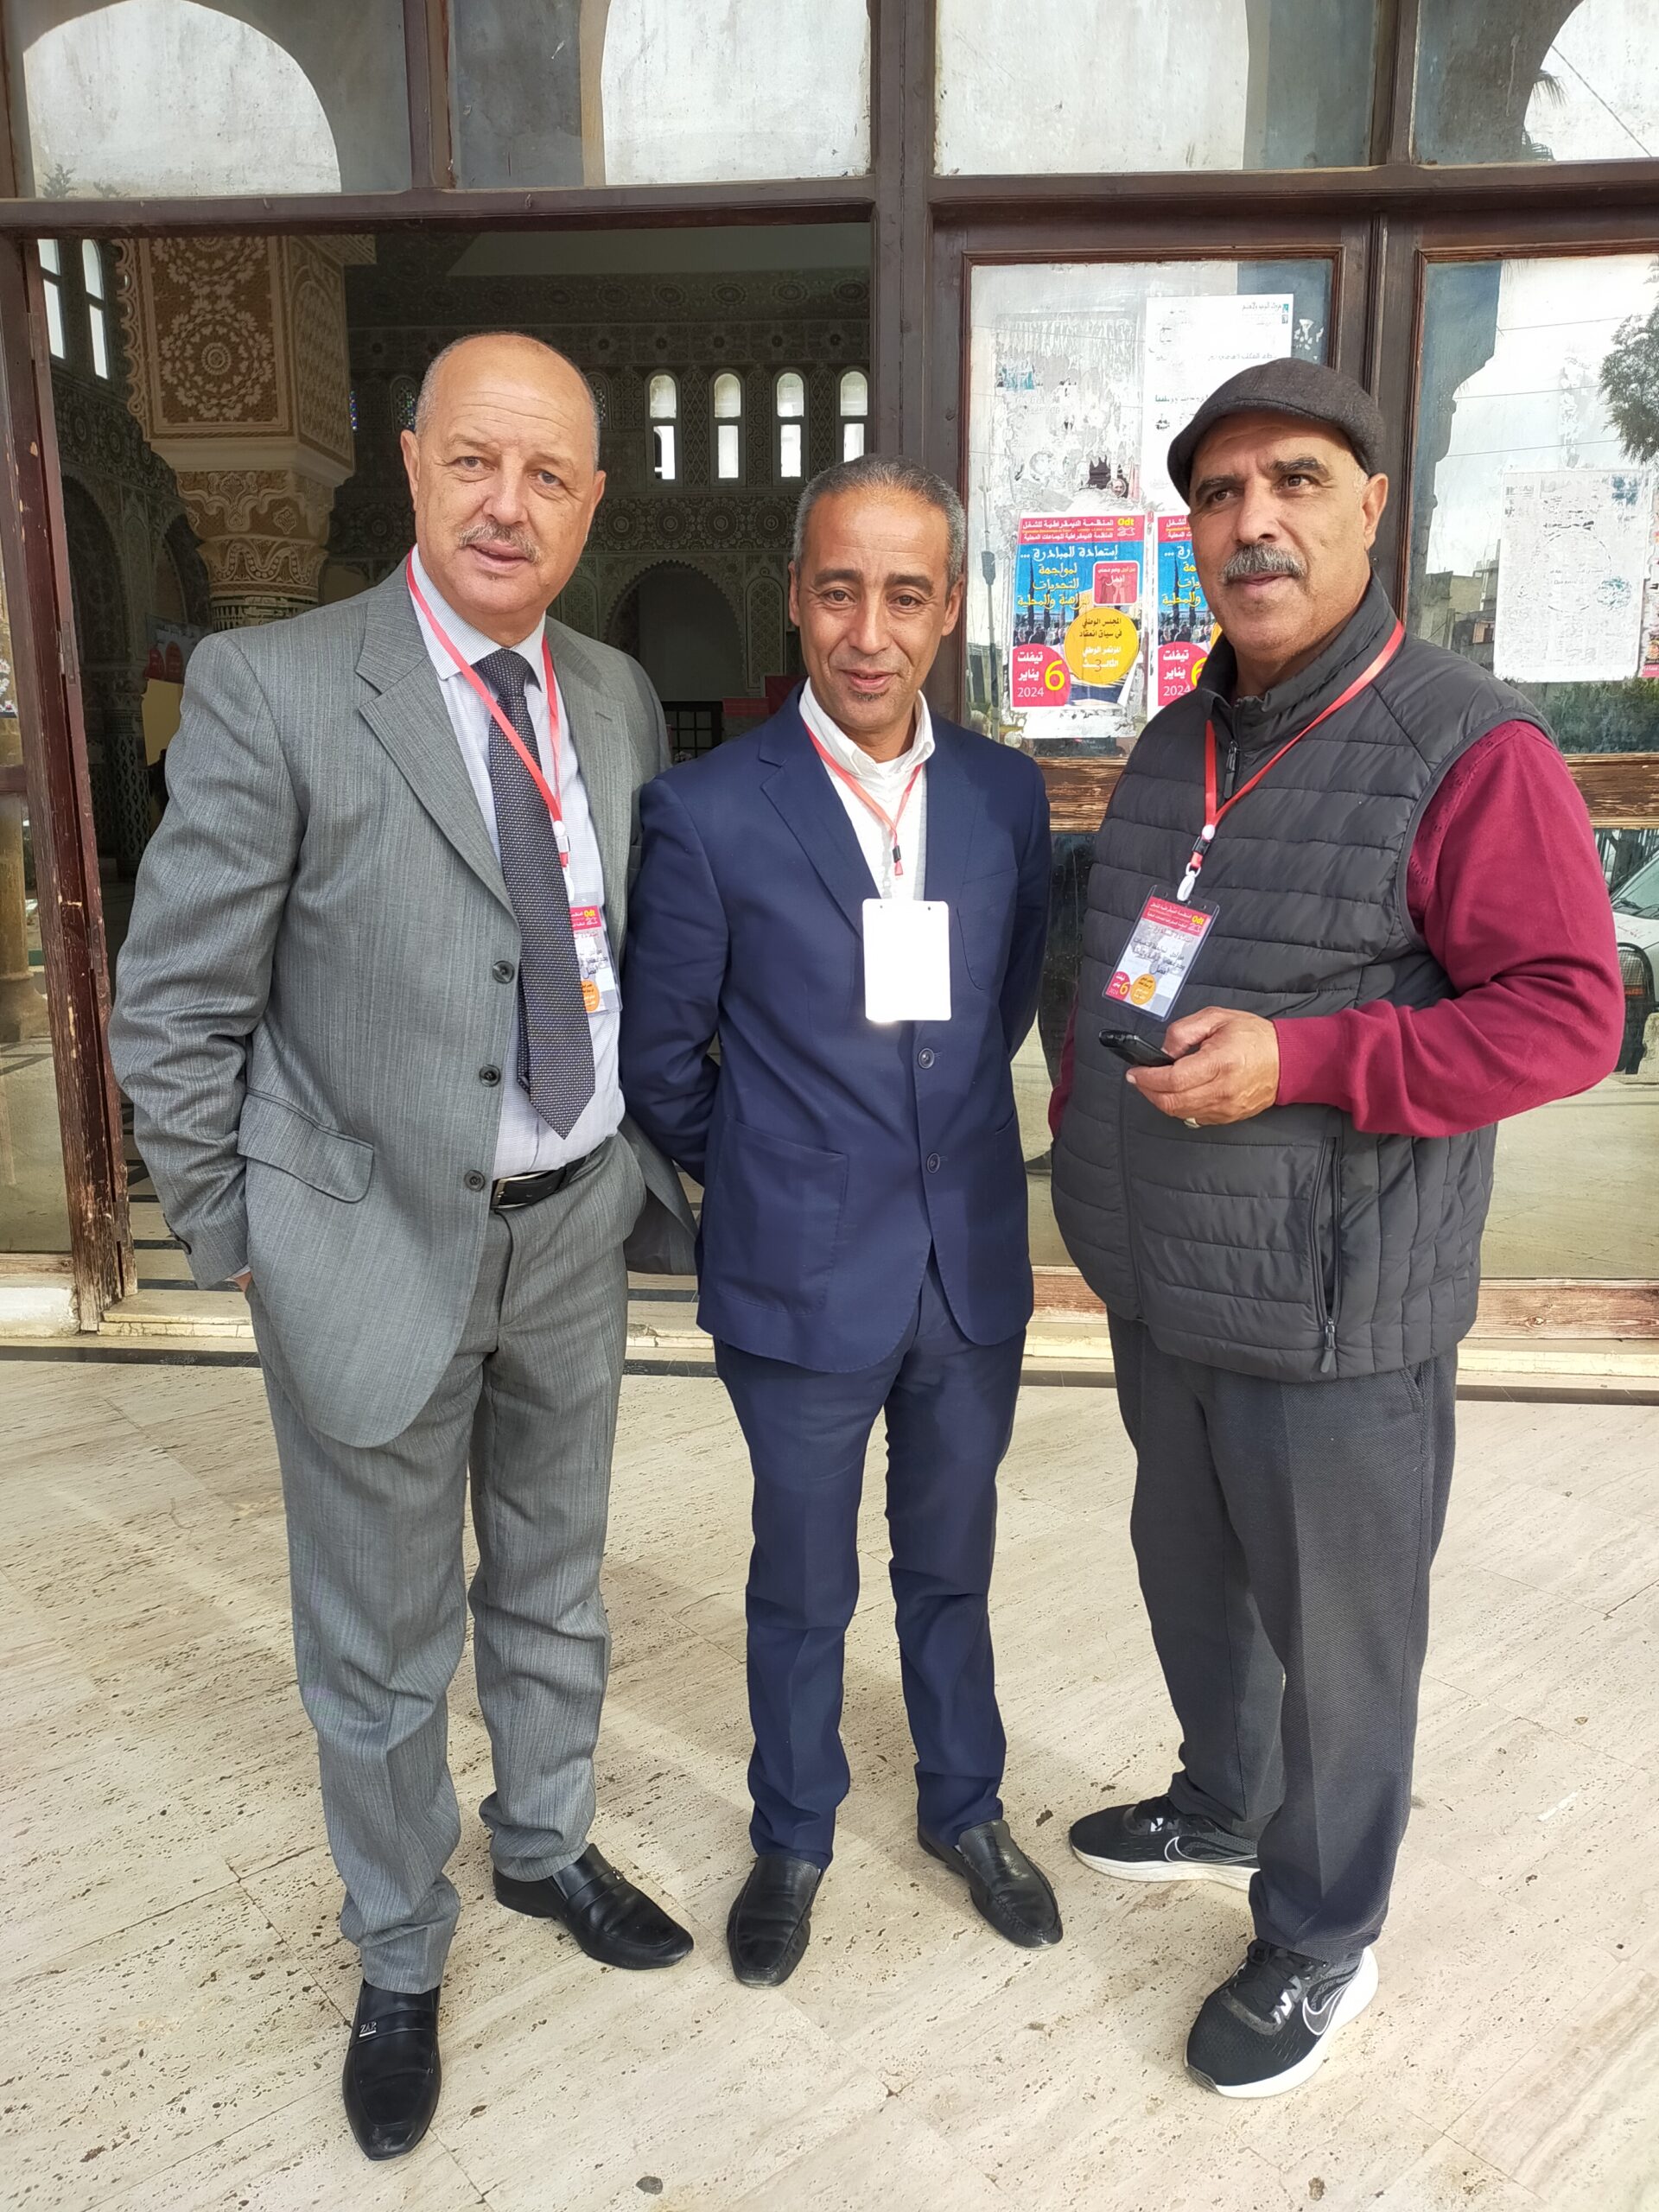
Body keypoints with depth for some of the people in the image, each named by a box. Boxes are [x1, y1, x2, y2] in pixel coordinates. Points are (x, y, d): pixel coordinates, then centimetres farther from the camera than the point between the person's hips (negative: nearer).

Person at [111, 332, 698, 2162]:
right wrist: (238, 1242, -7)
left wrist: (652, 1175, 8)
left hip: (578, 1226, 5)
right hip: (377, 1244, -4)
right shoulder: (271, 688, -13)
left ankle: (546, 1847, 51)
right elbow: (173, 1008, -9)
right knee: (380, 1647, 15)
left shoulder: (619, 700, 3)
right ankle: (399, 1958, 41)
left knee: (553, 1587, 24)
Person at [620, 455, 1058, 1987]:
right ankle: (793, 1840, 42)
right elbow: (659, 1058, -3)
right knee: (803, 1589, 16)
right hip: (802, 1283, -3)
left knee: (952, 1567, 22)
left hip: (973, 1268, 3)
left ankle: (965, 1808, 46)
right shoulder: (709, 813, -13)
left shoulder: (1007, 794, -1)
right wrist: (761, 1178, 7)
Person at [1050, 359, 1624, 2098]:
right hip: (1158, 1293, 7)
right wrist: (1084, 1123, 11)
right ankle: (1225, 1805, 50)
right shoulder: (1173, 748, 9)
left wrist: (1302, 1059, -26)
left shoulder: (1468, 750, -14)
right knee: (1190, 1573, 24)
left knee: (1335, 1632, 11)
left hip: (1332, 1319, -7)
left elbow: (1568, 1011, -17)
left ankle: (1318, 1943, 34)